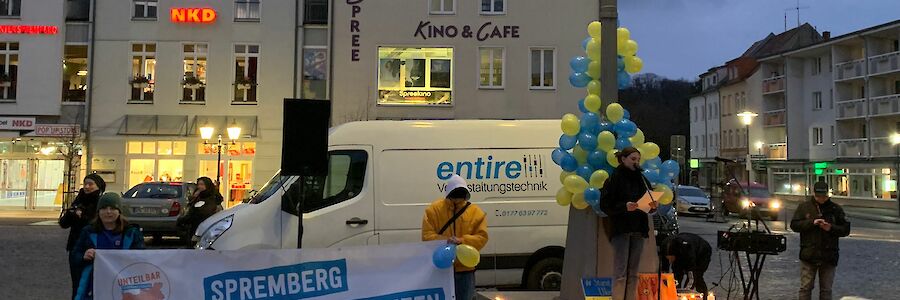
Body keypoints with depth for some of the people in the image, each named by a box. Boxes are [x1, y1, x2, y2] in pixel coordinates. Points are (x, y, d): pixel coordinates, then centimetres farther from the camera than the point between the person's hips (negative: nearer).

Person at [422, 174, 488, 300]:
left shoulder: (475, 211, 1)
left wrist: (462, 240, -21)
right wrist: (445, 240, -23)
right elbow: (427, 235, -6)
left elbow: (482, 237, -4)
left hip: (465, 267, 1)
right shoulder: (434, 209, -2)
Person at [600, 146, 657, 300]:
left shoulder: (642, 179, 13)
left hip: (638, 230, 6)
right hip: (621, 229, -6)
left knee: (633, 273, 9)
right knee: (620, 273, -7)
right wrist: (624, 206, -22)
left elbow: (649, 203, 17)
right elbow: (605, 205, -10)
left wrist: (653, 205, -5)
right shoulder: (615, 179, -4)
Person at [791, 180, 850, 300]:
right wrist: (811, 222, -16)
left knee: (826, 290, 9)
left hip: (829, 256, 1)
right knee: (805, 287, 2)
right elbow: (794, 225, -4)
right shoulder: (804, 207, 3)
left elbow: (846, 230, 4)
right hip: (809, 254, -1)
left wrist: (831, 228, -14)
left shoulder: (836, 209, 4)